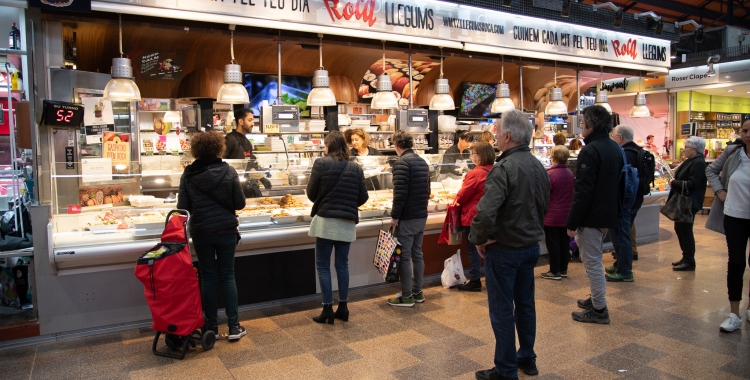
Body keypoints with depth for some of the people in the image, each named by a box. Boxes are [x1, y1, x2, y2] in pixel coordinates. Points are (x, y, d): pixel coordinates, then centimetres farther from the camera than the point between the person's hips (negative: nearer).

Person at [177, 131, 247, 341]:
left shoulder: (188, 175, -6)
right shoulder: (228, 171, -8)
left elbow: (183, 207, -5)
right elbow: (239, 203, -7)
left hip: (201, 231, 1)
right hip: (226, 230, 0)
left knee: (208, 277, 12)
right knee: (227, 276, 9)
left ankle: (212, 327, 18)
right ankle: (234, 326, 11)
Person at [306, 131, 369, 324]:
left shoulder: (321, 164, -6)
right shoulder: (355, 168, 3)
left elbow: (311, 194, -2)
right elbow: (363, 197, 4)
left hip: (326, 221, -3)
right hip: (347, 223, 4)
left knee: (323, 265, 6)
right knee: (342, 264, 14)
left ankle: (328, 309, 7)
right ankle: (342, 307, 19)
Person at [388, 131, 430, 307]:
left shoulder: (401, 162, -16)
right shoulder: (422, 162, 12)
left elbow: (400, 193, -22)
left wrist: (395, 216, -15)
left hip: (407, 218, -9)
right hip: (421, 216, 9)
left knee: (404, 256, 0)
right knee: (417, 254, 15)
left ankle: (406, 296, 6)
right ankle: (417, 292, 23)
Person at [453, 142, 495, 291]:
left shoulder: (475, 173, -20)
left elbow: (463, 195, -15)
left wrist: (456, 200, 7)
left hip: (473, 216, -8)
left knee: (473, 248, 1)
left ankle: (474, 281, 8)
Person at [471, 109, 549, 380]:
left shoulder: (504, 168, -23)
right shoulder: (539, 167, 4)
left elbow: (485, 212, -32)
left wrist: (480, 238, -16)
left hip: (504, 249, -8)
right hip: (531, 246, 8)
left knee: (502, 310, 5)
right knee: (525, 304, 19)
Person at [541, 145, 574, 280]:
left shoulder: (550, 174, -19)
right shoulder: (570, 173, 2)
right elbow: (572, 192, 12)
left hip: (552, 216, -6)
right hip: (566, 214, 6)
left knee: (553, 244, 2)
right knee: (564, 242, 14)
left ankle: (555, 271, 8)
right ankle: (563, 269, 22)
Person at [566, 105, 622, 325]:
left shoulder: (591, 151, -20)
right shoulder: (615, 148, 10)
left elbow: (583, 191, -24)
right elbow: (616, 183, 18)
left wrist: (572, 222, -19)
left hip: (592, 215, -10)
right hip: (608, 213, 10)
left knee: (592, 262, 0)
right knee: (594, 259, 22)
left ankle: (599, 310, 8)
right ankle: (596, 299, 32)